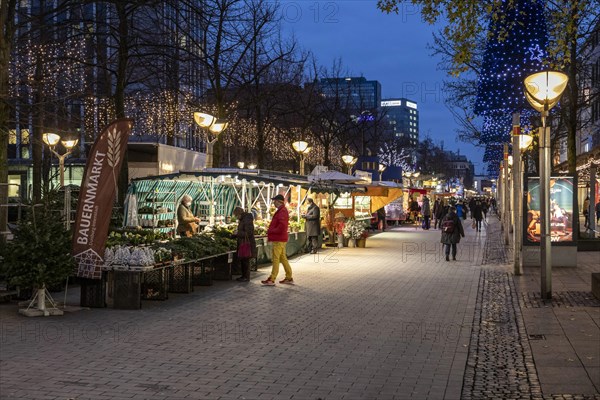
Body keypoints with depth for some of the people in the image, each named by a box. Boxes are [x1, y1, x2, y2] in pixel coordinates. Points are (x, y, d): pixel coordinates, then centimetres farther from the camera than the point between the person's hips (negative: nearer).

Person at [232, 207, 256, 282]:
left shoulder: (247, 220, -16)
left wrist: (237, 234, -17)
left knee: (245, 260, -5)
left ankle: (247, 277, 0)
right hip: (242, 243, 10)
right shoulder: (241, 220, 15)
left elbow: (248, 233, -21)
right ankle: (243, 276, 21)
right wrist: (235, 235, 10)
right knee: (242, 260, 13)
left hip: (247, 243, -10)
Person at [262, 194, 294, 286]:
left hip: (278, 240, -10)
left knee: (276, 259, -6)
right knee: (283, 258, 13)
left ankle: (271, 280, -3)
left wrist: (271, 231, -16)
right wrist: (270, 230, 10)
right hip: (280, 239, 10)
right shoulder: (282, 210, 17)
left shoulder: (282, 211, -17)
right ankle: (289, 278, 17)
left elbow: (282, 226, -27)